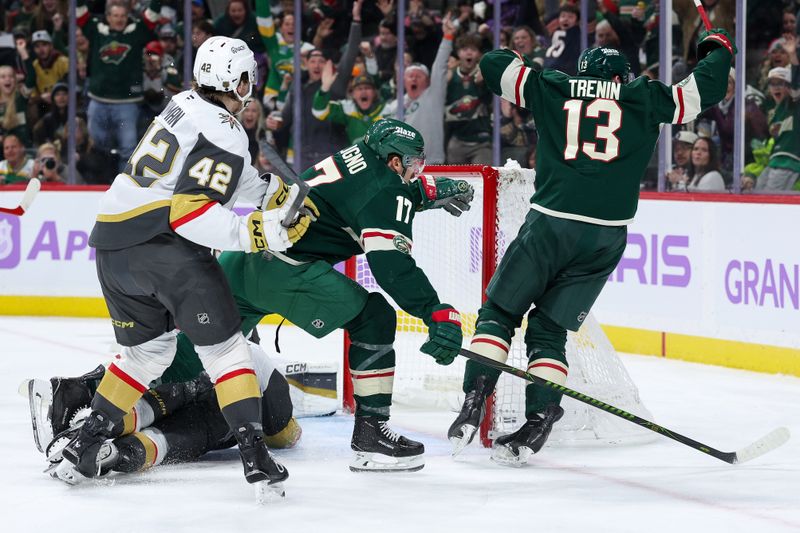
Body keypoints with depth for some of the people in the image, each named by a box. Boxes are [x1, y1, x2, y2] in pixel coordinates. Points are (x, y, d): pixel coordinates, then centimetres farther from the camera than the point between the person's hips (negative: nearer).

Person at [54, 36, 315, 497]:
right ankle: (255, 454, -9)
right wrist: (255, 232, -22)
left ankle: (82, 448, 20)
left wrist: (279, 191, 24)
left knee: (148, 349, 21)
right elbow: (191, 211, -21)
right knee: (224, 346, -2)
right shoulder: (224, 133, -13)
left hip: (112, 242, 8)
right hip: (163, 246, -8)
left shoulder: (185, 105, 14)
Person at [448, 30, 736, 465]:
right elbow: (706, 88, 16)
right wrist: (716, 49, 36)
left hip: (551, 223, -1)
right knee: (548, 329, 11)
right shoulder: (643, 98, 10)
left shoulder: (553, 87, 11)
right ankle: (539, 420, -4)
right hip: (606, 237, 1)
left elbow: (493, 65, 18)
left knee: (500, 312, 12)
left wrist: (518, 61, 39)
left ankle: (472, 405, -3)